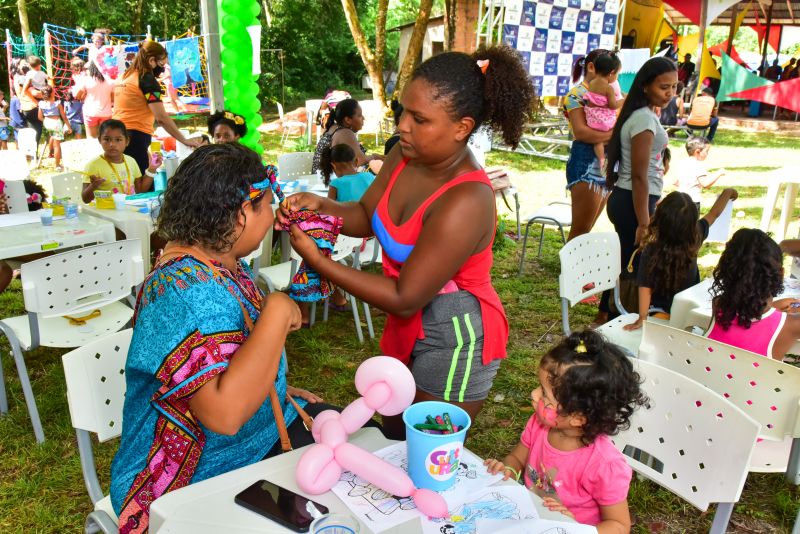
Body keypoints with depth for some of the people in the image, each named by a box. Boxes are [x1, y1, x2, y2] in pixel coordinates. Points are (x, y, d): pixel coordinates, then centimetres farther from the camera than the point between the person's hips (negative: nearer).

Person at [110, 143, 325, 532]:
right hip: (198, 484, -9)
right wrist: (277, 312, -33)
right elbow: (224, 413, -40)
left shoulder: (221, 263, 0)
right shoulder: (190, 290, -30)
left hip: (263, 429, 9)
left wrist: (275, 389, 8)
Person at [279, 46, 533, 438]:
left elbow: (405, 299, -28)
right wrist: (320, 206, -16)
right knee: (393, 438, 26)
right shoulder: (406, 155, -10)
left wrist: (317, 261, -24)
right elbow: (366, 216, 5)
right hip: (412, 325, 8)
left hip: (454, 338, -8)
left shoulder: (466, 202, -32)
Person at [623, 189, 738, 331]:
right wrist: (727, 193, 20)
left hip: (660, 312, -2)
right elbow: (714, 214, 4)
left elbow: (645, 286, -18)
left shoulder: (650, 251, -21)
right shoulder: (694, 240, -13)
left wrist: (642, 318, -14)